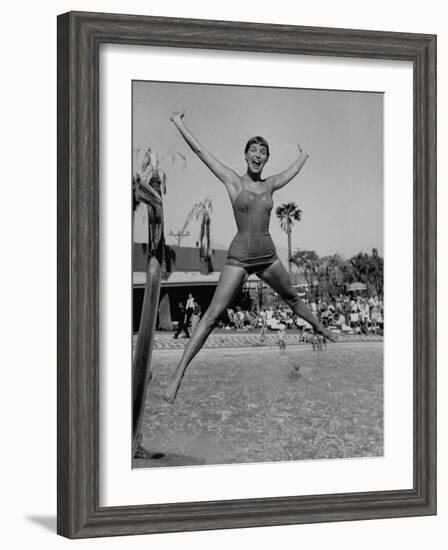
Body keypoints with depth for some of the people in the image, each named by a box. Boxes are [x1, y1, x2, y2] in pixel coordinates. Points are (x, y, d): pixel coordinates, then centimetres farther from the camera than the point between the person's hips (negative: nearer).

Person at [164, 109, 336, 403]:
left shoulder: (269, 185, 6)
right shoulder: (233, 180, -5)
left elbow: (293, 170, 28)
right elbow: (200, 150, -4)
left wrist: (303, 155, 47)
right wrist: (179, 122, 0)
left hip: (268, 256, 4)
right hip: (239, 258, -4)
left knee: (292, 297, 26)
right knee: (212, 316, -11)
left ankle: (320, 328, 53)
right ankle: (178, 373, -13)